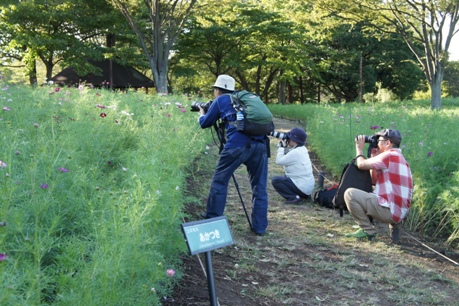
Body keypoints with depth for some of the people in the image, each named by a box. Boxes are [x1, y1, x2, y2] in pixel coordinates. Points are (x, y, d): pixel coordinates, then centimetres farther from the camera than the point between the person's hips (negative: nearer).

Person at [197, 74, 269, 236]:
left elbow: (205, 123, 25)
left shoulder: (220, 100, 14)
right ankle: (260, 227, 13)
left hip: (238, 144, -4)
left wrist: (201, 112, 45)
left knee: (220, 181, 13)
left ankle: (213, 219, 22)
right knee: (259, 187, 11)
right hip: (260, 144, 5)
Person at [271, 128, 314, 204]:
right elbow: (287, 157, 15)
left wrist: (281, 147, -6)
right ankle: (304, 195, 18)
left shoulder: (295, 153, -21)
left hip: (303, 187, -10)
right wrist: (284, 147, 3)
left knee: (275, 180, -10)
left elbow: (279, 161, -16)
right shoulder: (302, 149, 8)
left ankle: (293, 197, -14)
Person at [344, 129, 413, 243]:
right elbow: (375, 181, 19)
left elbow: (361, 164, -9)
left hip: (389, 211, -10)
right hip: (400, 214, 10)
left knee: (350, 193, -10)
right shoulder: (400, 158, 19)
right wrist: (374, 157, 17)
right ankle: (393, 225, 15)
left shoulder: (390, 156, -12)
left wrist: (359, 149, 10)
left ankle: (367, 230, -3)